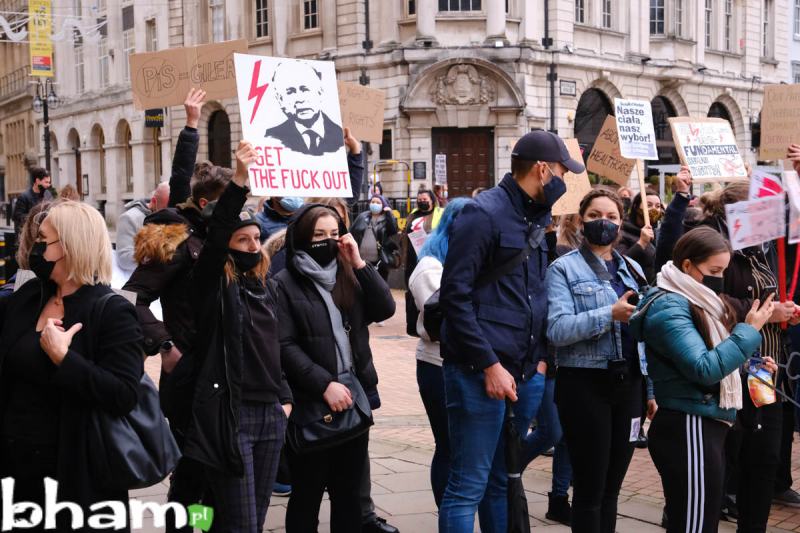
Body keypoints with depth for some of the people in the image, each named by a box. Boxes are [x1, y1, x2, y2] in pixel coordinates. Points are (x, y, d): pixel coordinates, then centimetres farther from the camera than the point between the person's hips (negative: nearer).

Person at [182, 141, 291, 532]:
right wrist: (239, 180, -35)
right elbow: (215, 233, -25)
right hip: (227, 413, -7)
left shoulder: (264, 287, 12)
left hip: (269, 413, 7)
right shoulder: (212, 284, -7)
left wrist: (285, 397, 14)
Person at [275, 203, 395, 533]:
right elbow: (285, 346, -13)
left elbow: (385, 309, -1)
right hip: (310, 404, -5)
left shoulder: (349, 277, 12)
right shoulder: (285, 284, -5)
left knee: (349, 492, 14)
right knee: (307, 495, 5)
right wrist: (324, 384, -19)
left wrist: (359, 263, -6)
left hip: (354, 398, 5)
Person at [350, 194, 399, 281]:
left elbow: (394, 230, -15)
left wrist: (389, 213, -14)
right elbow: (351, 233, 12)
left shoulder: (387, 219, 3)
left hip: (380, 261, -2)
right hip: (362, 260, 3)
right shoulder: (363, 217, 10)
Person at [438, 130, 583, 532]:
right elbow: (455, 296, -16)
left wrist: (540, 357, 8)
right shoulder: (484, 213, -10)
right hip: (481, 374, -8)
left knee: (503, 482, 16)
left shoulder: (535, 219, 16)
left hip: (525, 374, 8)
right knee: (467, 487, -2)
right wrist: (490, 366, -18)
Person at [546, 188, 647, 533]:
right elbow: (557, 330, -16)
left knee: (612, 487, 13)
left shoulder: (633, 269, 14)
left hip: (628, 384, 5)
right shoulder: (564, 268, -3)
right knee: (590, 488, 1)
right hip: (584, 385, -5)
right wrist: (610, 314, -25)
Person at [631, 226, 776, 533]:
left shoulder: (697, 301, 13)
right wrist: (750, 330, -17)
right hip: (688, 429, -10)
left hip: (708, 425, 10)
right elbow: (704, 368, -25)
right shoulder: (669, 307, -17)